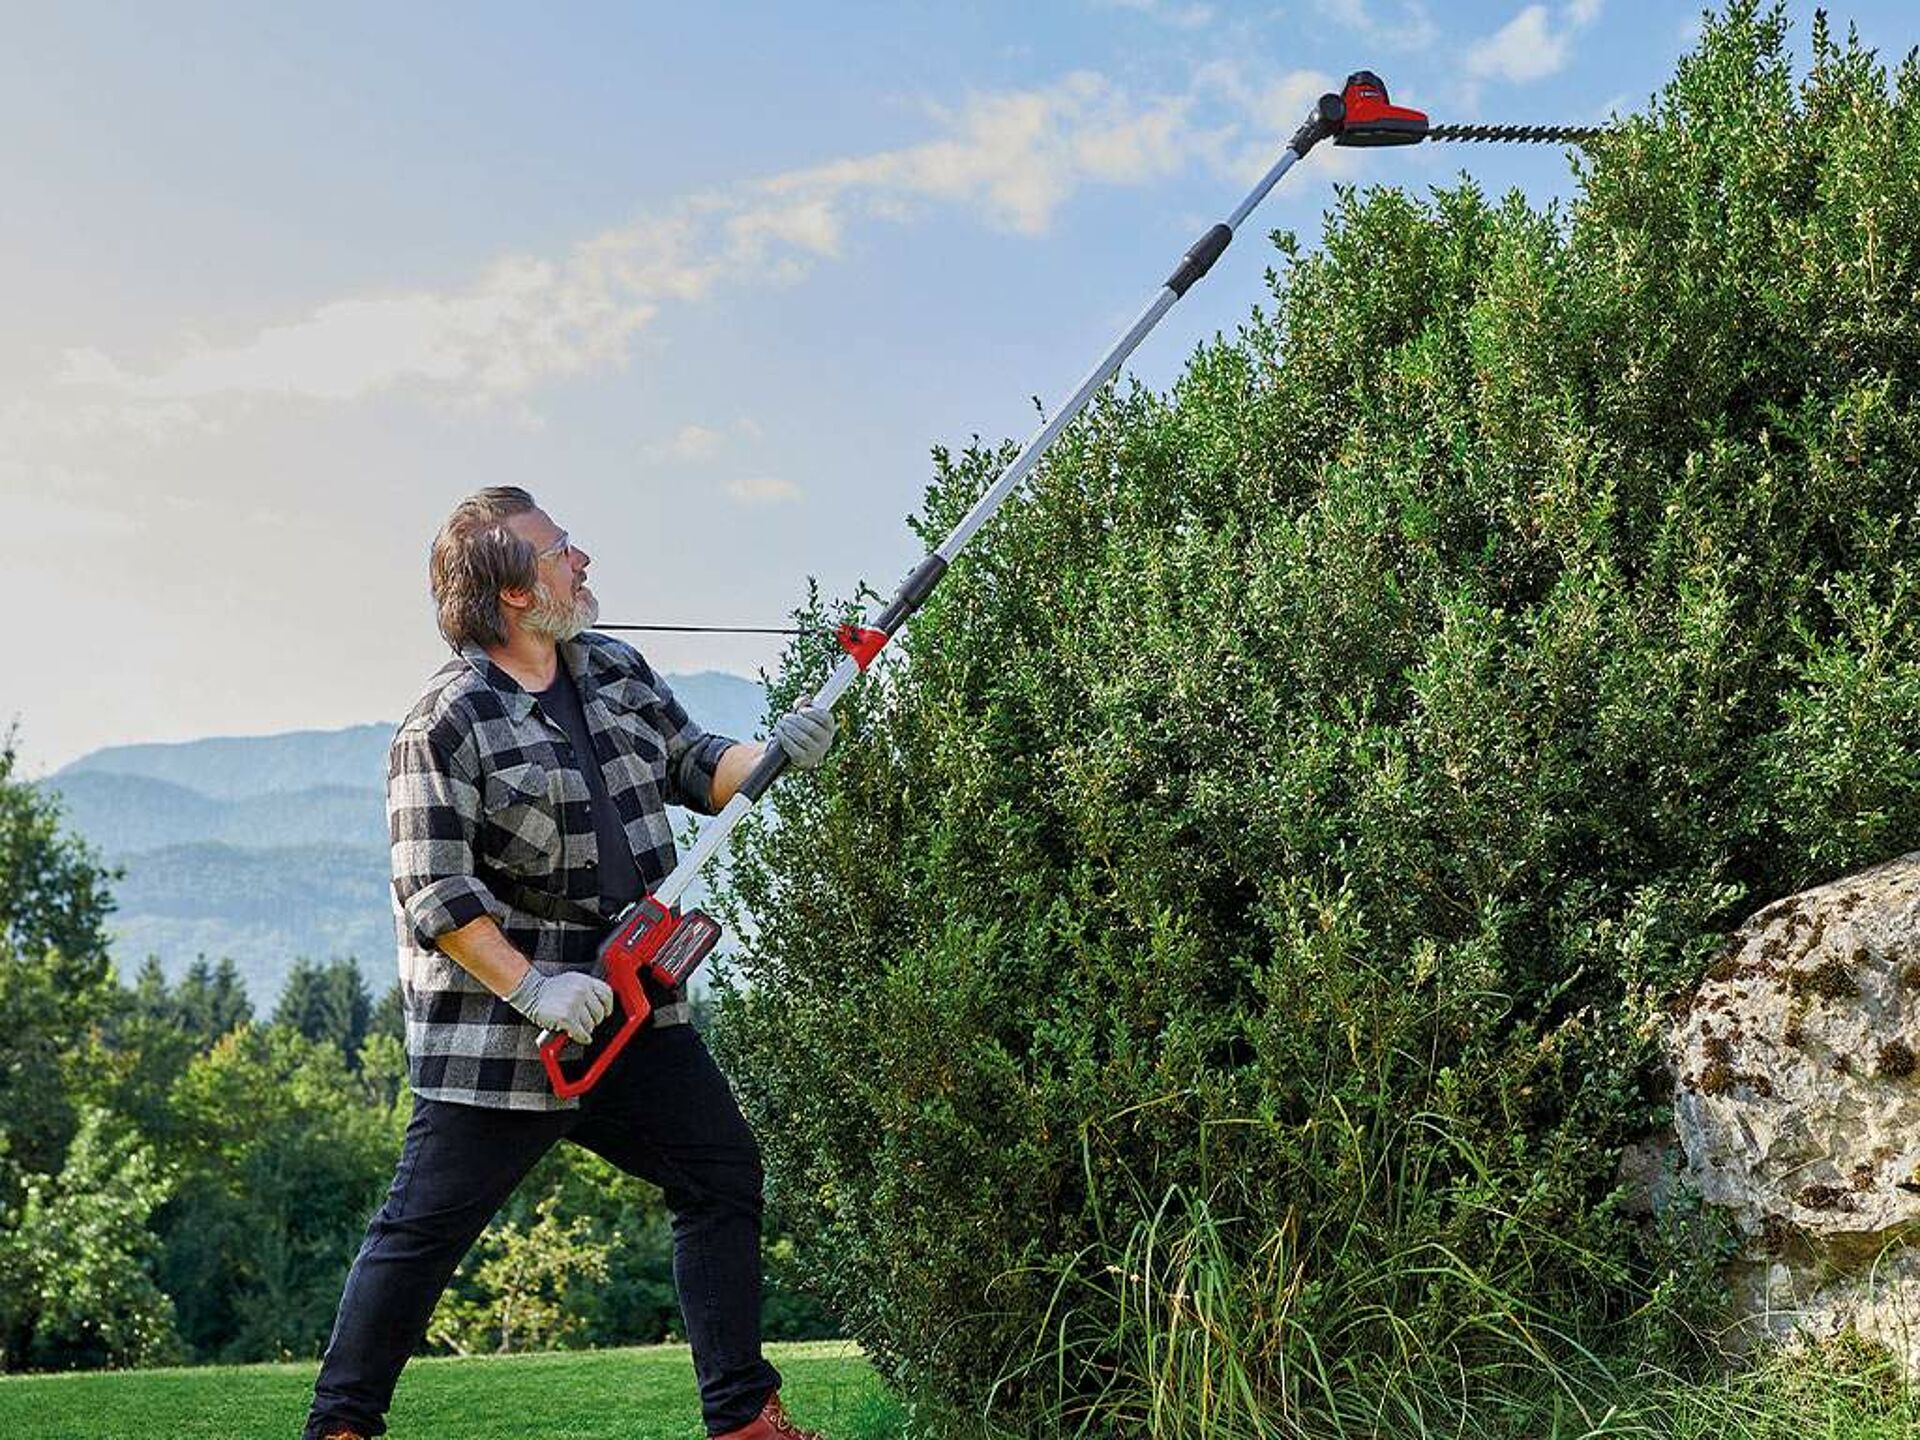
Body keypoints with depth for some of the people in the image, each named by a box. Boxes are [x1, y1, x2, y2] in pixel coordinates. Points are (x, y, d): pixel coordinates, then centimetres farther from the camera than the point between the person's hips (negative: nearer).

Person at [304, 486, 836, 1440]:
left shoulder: (617, 672, 9)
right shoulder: (447, 724, -15)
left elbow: (691, 768, 14)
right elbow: (433, 892, -19)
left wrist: (774, 754, -5)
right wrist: (532, 988, -25)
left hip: (632, 1010, 7)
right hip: (497, 1029, -7)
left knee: (721, 1174, 8)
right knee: (426, 1226, 1)